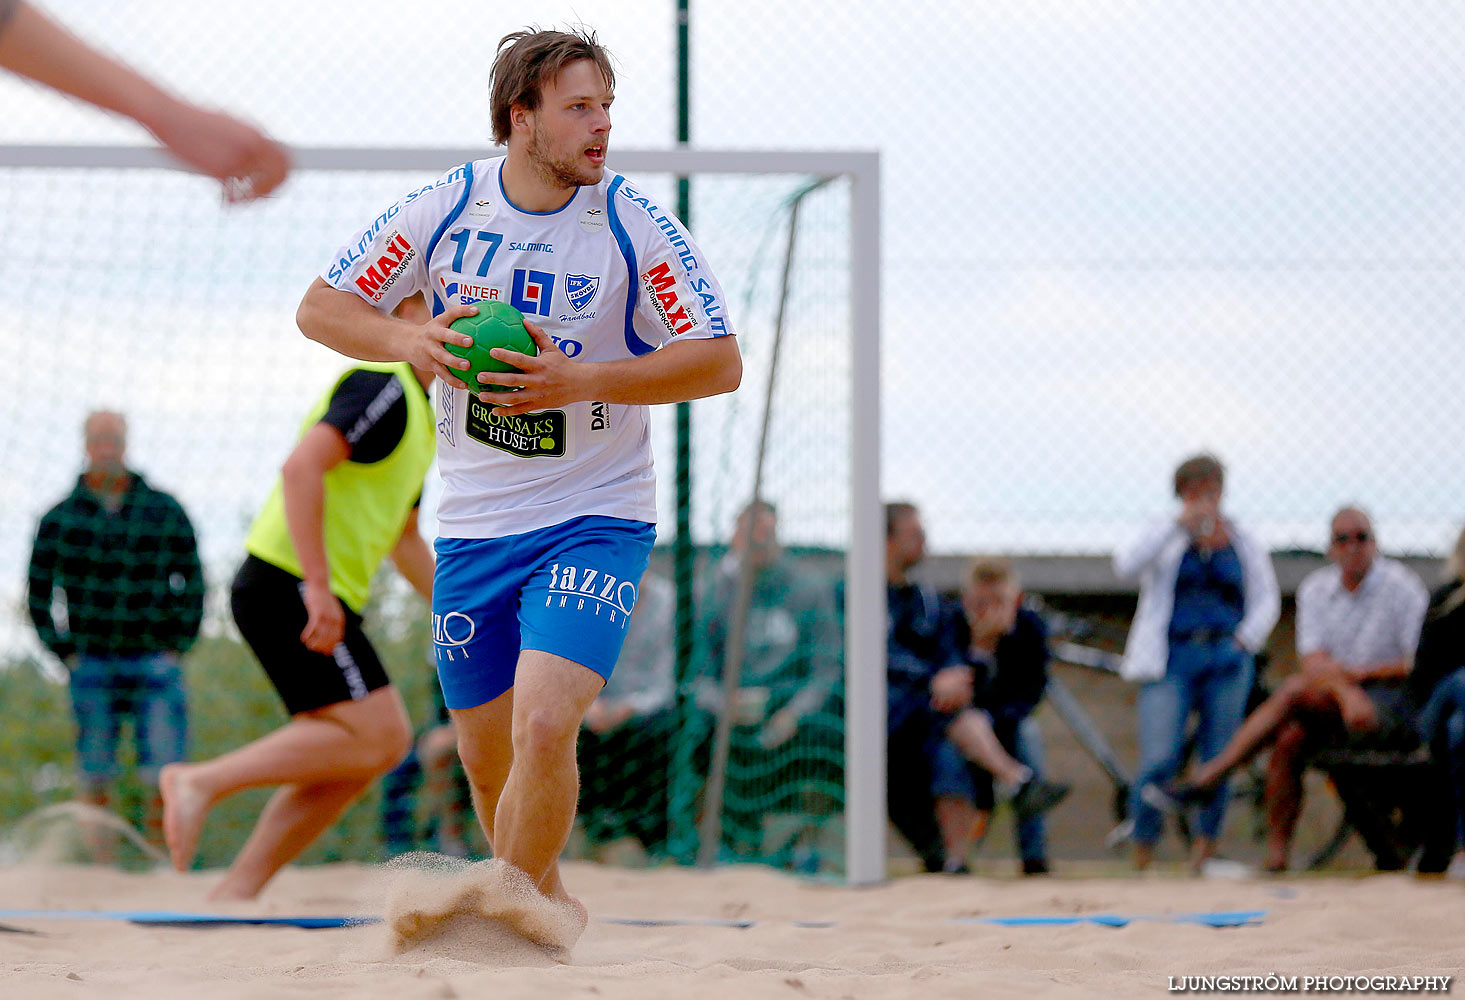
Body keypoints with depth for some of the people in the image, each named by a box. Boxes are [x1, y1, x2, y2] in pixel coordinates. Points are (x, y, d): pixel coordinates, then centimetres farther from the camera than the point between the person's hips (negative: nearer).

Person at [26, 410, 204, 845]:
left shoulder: (165, 511, 2)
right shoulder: (60, 519, 1)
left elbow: (192, 581, 10)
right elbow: (38, 595, 10)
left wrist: (178, 646, 3)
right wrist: (67, 654, 2)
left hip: (155, 660, 0)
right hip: (92, 665, 0)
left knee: (165, 775, -9)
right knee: (95, 778, -1)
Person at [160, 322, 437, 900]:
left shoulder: (413, 409, 23)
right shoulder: (382, 387, -10)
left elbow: (403, 537, 33)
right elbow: (302, 467, -24)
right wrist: (317, 583, -29)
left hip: (318, 596, 10)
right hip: (290, 587, -10)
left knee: (358, 756, 5)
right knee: (377, 737, -15)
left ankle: (236, 891, 3)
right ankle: (202, 782, -12)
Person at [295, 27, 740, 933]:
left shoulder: (638, 226, -10)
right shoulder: (443, 210, -3)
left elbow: (720, 363, -12)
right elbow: (321, 308, 4)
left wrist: (583, 381, -22)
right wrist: (411, 339, -16)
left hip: (596, 517, -3)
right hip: (472, 521, 3)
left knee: (544, 724, -23)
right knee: (485, 750, 11)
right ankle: (546, 903, 37)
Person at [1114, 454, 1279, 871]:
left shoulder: (1242, 542, 14)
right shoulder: (1165, 535, 7)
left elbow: (1266, 600, 15)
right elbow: (1126, 566, -12)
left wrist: (1244, 642, -2)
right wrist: (1180, 524, -16)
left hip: (1226, 660, 3)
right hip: (1170, 660, -2)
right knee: (1159, 759, -14)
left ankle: (1203, 850, 5)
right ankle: (1142, 854, -4)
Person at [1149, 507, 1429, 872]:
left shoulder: (1403, 588, -4)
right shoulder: (1316, 589, 9)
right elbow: (1314, 661, -5)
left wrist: (1359, 671, -13)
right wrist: (1346, 692, -24)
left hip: (1393, 702, -5)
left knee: (1297, 688, -30)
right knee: (1290, 740, -27)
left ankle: (1206, 778, -27)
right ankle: (1276, 860, -26)